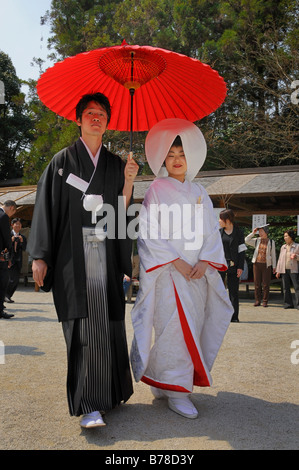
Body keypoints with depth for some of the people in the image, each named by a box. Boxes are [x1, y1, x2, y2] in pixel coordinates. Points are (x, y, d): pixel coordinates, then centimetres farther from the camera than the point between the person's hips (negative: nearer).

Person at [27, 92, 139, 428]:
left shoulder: (115, 164, 15)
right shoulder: (62, 161, 6)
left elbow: (122, 211, 11)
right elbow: (46, 207, 1)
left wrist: (128, 182, -5)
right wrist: (40, 256, -5)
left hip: (106, 255, 3)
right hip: (73, 256, -3)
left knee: (109, 324, 6)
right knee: (84, 327, -9)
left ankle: (110, 393, 22)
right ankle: (89, 405, -5)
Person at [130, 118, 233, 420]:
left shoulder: (199, 193, 15)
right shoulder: (157, 190, 2)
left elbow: (211, 231, 11)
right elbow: (149, 232, -5)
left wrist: (204, 262, -6)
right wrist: (177, 262, -14)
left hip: (197, 272, 5)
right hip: (167, 271, -5)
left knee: (192, 326, 6)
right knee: (175, 325, -11)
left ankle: (165, 382, 21)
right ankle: (175, 390, -1)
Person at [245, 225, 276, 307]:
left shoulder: (271, 242, 5)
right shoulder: (257, 240, 10)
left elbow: (273, 255, 7)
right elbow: (246, 240, 3)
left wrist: (274, 266, 4)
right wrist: (253, 233, -2)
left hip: (266, 265, -2)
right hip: (257, 263, 2)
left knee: (266, 284, -1)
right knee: (257, 283, 3)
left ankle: (265, 301, 7)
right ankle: (257, 300, 10)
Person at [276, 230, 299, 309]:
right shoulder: (283, 247, 14)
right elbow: (280, 259, 15)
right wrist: (278, 271, 11)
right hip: (284, 270, 4)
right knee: (286, 288, 4)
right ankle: (288, 303, 11)